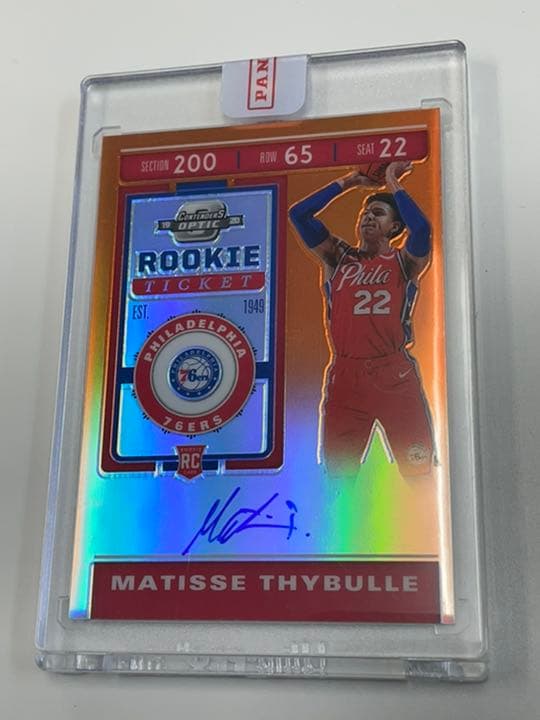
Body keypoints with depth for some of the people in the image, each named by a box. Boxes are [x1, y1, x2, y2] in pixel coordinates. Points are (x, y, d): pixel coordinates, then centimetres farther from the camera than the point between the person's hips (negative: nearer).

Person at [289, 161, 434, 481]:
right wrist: (347, 182, 14)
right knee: (338, 472, 6)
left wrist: (393, 182, 0)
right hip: (345, 376, 3)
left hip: (395, 375, -2)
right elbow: (298, 214, 10)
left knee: (418, 468, -3)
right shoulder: (338, 257, 16)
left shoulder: (404, 261, 8)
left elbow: (422, 227, -12)